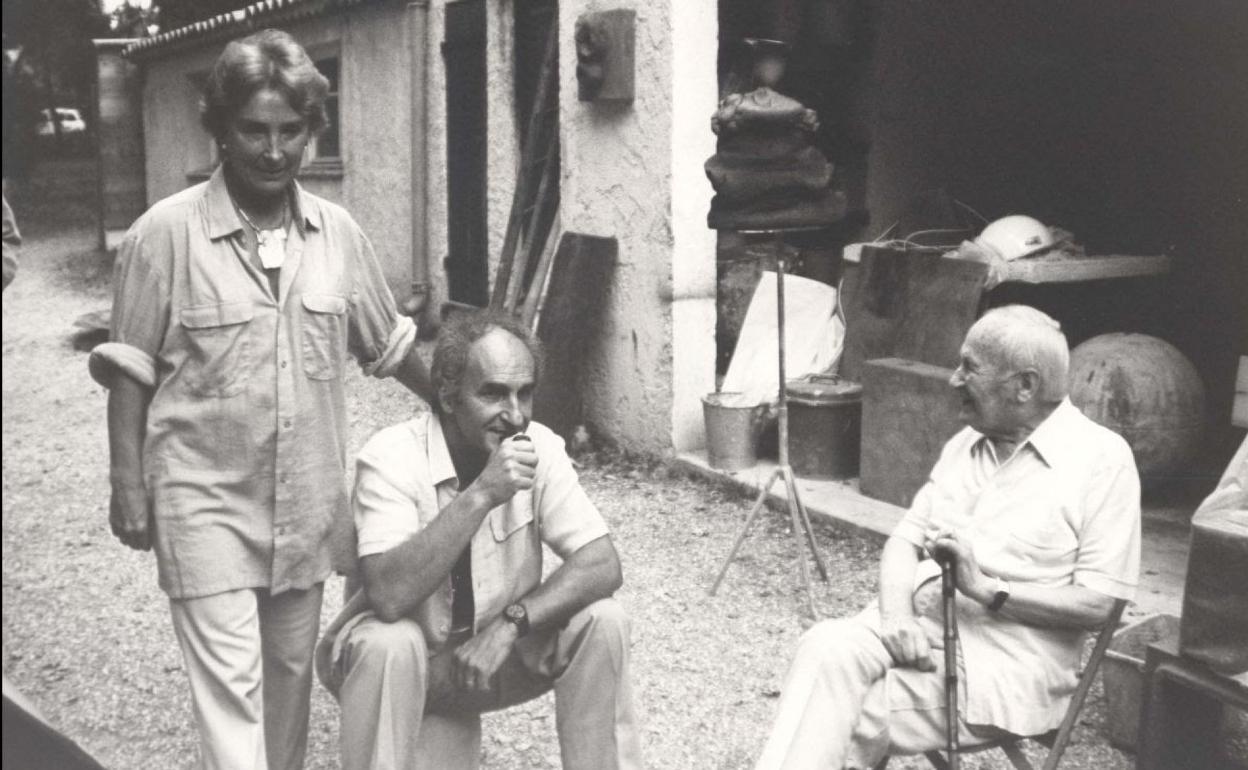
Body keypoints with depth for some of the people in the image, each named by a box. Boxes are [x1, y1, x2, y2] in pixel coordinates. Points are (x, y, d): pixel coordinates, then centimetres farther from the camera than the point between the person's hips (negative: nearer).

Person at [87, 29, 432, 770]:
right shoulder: (165, 232, -10)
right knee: (231, 678, -5)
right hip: (203, 497, -4)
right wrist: (128, 485, -7)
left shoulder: (339, 232, 1)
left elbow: (391, 345, 12)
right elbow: (130, 371, -6)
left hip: (306, 498, 4)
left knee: (290, 671, 17)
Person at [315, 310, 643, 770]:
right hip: (405, 661, -3)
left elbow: (602, 566, -16)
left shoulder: (540, 449, -12)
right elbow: (389, 596, -35)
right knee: (387, 643, -35)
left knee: (600, 620, -19)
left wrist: (510, 624, -29)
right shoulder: (390, 460, -23)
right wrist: (480, 494, -39)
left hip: (496, 651, 3)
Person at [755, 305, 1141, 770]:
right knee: (826, 646, -26)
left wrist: (986, 588, -18)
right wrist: (896, 616, -10)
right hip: (919, 626, 5)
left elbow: (1098, 604, -10)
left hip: (1007, 660, -5)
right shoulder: (965, 444, 16)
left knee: (850, 718, -25)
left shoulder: (1102, 458, -4)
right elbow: (905, 539, 10)